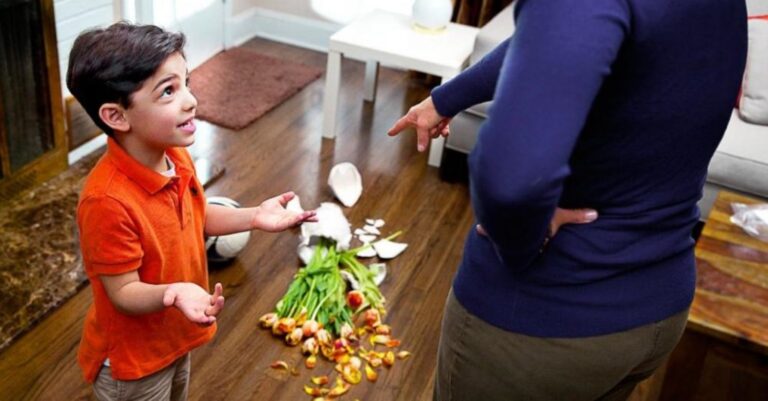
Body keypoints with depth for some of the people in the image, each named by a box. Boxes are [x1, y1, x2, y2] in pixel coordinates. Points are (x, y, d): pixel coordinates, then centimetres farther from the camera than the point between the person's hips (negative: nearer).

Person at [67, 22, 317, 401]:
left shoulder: (177, 158, -12)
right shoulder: (107, 201, -37)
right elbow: (123, 292, -28)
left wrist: (254, 216, -5)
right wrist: (172, 293, -47)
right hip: (131, 359, -8)